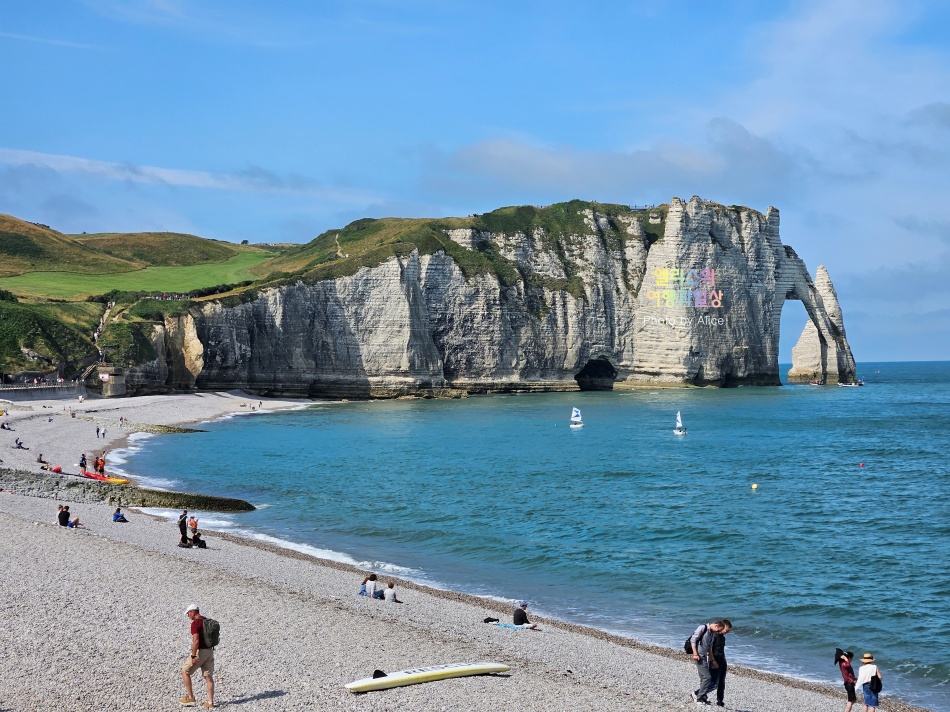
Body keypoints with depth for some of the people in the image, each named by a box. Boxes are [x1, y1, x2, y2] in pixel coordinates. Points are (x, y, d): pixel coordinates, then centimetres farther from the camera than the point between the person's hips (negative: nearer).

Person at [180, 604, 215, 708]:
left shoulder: (195, 623, -15)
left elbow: (196, 641, -23)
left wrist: (193, 656, -21)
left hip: (200, 651, -8)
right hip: (210, 651, 8)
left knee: (185, 671, 6)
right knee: (208, 676, 7)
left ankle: (190, 698, 6)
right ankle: (210, 702, 4)